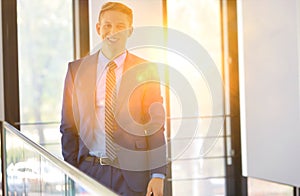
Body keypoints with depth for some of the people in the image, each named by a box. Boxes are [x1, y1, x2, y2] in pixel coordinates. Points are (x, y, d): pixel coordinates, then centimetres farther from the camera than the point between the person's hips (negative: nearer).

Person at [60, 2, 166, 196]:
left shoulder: (146, 71, 1)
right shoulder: (77, 69, 5)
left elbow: (157, 127, 0)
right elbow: (69, 127, 7)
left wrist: (158, 174, -8)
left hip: (132, 173, -1)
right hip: (90, 170, 1)